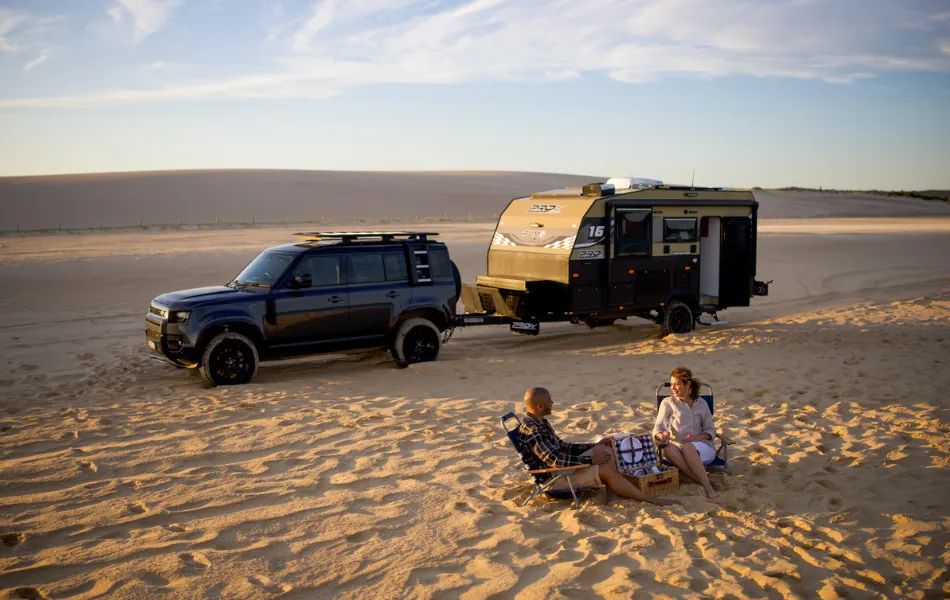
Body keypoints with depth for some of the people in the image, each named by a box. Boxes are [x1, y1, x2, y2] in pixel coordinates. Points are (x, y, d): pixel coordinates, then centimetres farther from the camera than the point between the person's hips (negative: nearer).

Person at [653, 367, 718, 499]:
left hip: (703, 448, 0)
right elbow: (657, 429, 4)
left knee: (687, 447, -38)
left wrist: (699, 437, -9)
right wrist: (662, 436, -21)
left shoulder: (702, 404, 16)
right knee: (669, 449, -38)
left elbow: (711, 430, 14)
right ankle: (703, 484, -44)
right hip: (678, 446, 0)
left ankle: (708, 487, -41)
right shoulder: (668, 403, 12)